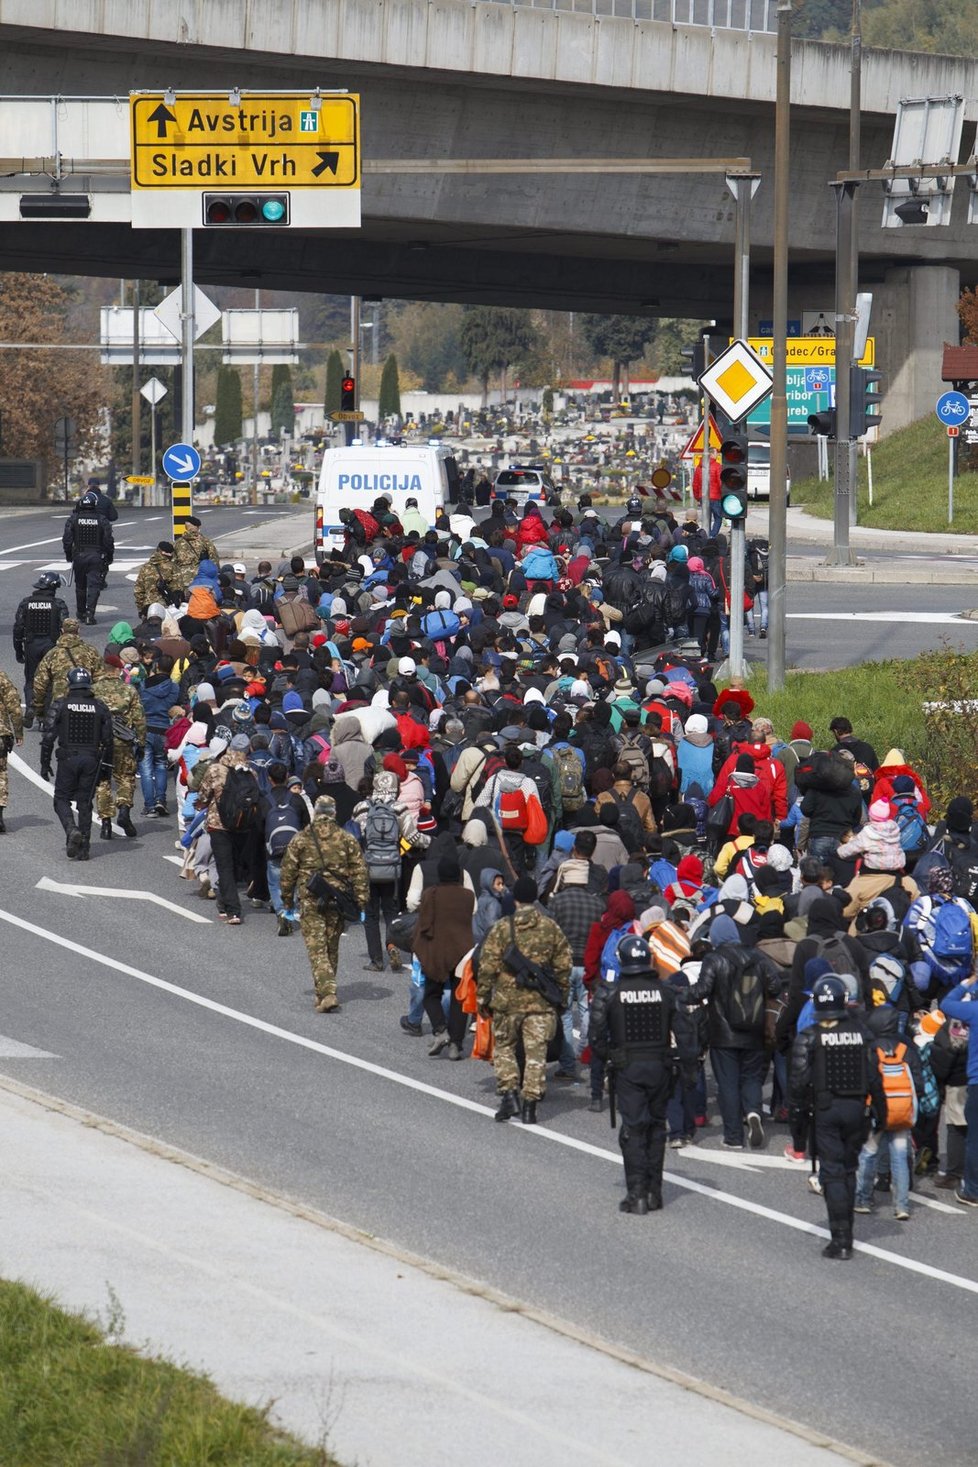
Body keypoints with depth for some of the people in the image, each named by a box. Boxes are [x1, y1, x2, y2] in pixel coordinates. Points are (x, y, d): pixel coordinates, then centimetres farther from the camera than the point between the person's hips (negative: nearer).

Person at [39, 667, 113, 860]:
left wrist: (45, 764, 2)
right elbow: (107, 739, 4)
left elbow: (49, 737, -6)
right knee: (85, 803, 10)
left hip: (68, 759, -3)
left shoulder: (61, 706, -5)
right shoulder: (99, 707, 2)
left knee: (62, 799, 9)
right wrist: (107, 764, 14)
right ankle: (83, 848, 9)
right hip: (91, 760, 3)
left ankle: (72, 830, -18)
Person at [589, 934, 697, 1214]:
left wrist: (607, 1058, 9)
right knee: (656, 1127, 13)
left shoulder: (609, 994, -6)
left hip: (627, 1068, -2)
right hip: (660, 1066, 2)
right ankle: (654, 1191, 17)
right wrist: (689, 1069, 2)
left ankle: (637, 1193, -8)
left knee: (633, 1128, 0)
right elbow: (684, 1033, -3)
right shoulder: (666, 993, -1)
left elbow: (597, 1036, -8)